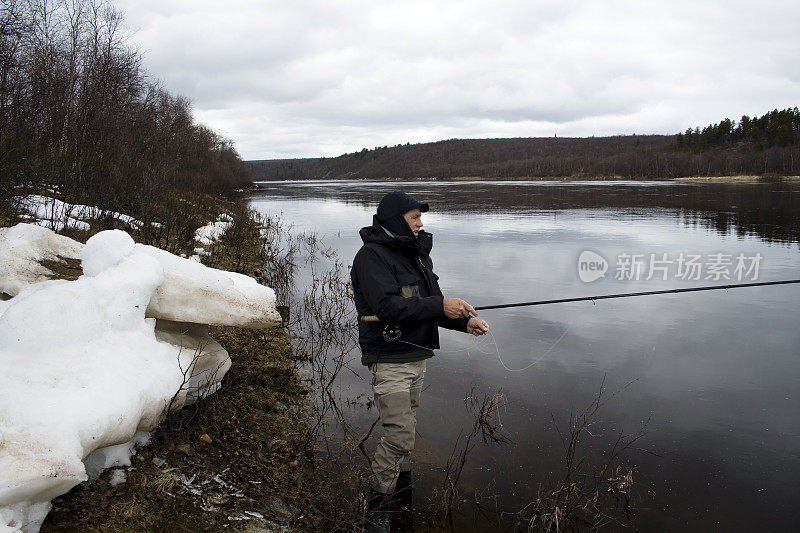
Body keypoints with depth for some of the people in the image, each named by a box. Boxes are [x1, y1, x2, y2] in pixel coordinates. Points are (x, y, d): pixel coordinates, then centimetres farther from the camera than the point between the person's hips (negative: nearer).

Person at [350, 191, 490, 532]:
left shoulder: (416, 255, 14)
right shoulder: (372, 256, -14)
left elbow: (432, 303, 14)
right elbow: (389, 307, -26)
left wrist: (465, 321, -2)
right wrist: (440, 306, -26)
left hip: (418, 357, 8)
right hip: (389, 360, -8)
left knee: (406, 429, 19)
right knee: (399, 435, -10)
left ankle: (402, 488, 38)